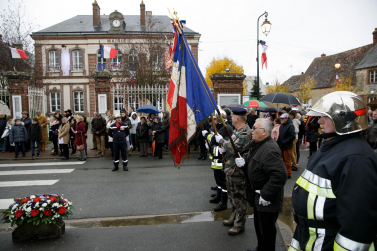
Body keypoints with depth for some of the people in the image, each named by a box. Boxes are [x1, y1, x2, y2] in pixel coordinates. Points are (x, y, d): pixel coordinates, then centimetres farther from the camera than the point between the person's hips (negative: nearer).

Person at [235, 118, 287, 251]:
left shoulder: (270, 149, -28)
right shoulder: (257, 144, 4)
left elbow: (280, 175, -35)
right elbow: (250, 156, 23)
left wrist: (266, 195, -28)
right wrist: (244, 159, -2)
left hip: (267, 200, -10)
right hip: (258, 195, 10)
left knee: (267, 229, 7)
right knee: (258, 225, 26)